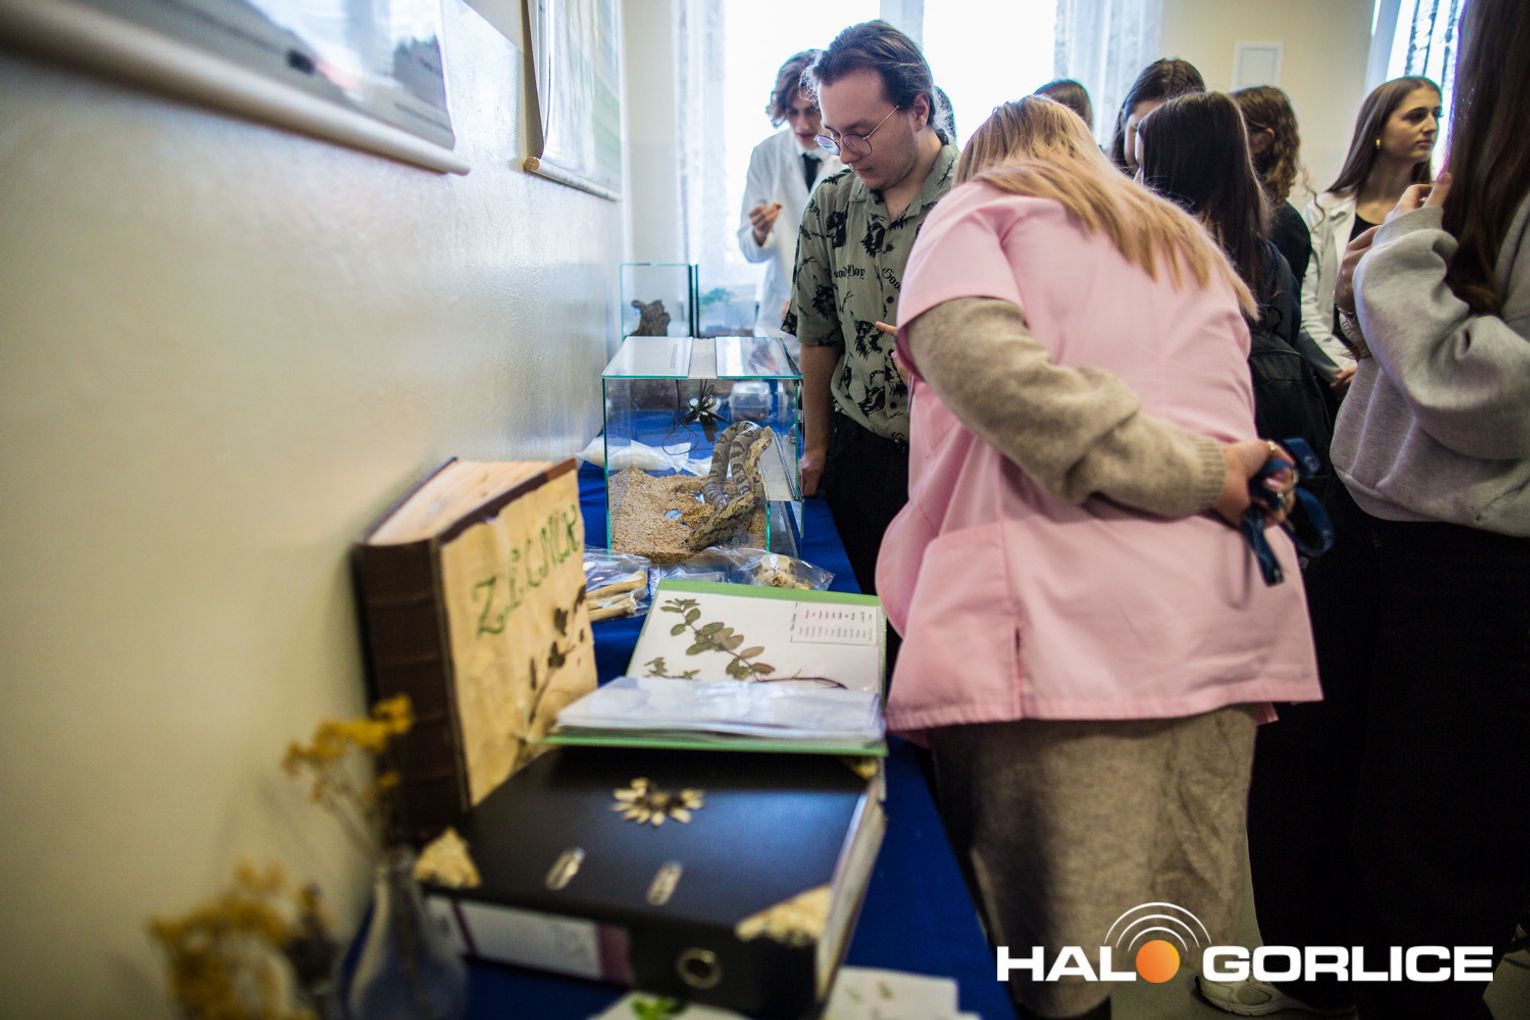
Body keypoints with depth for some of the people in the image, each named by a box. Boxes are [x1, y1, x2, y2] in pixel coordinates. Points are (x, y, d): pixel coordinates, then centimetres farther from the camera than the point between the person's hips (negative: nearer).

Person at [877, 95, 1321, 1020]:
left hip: (1068, 610, -7)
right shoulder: (1194, 248, 31)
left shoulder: (980, 208, 11)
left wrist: (1193, 474, -11)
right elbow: (1235, 423, 27)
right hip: (1232, 610, 8)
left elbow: (965, 349, -12)